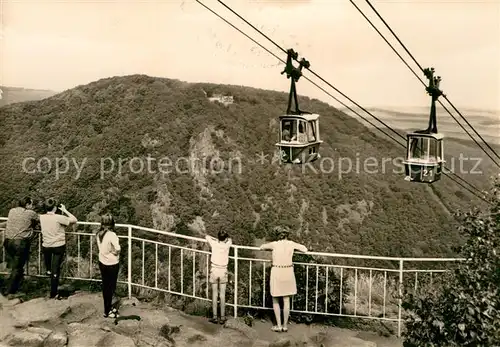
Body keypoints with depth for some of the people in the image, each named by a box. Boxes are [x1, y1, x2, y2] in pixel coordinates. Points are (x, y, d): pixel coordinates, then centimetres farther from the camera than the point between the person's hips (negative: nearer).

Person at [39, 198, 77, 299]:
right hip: (59, 246, -4)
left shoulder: (41, 217, -6)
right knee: (55, 271, 5)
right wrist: (65, 210, -7)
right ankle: (53, 294, 11)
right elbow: (74, 220, -14)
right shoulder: (59, 218, -21)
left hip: (46, 246, 4)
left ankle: (48, 270, 58)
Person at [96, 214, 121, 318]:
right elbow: (117, 250, -30)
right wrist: (114, 252, -11)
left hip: (102, 262, 7)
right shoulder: (111, 235, -24)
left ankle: (108, 307, 33)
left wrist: (108, 252, -2)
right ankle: (107, 312, 15)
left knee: (105, 286, 18)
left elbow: (101, 247, 4)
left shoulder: (99, 234, -3)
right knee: (111, 287, 6)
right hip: (112, 265, -7)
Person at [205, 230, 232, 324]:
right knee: (222, 295, 5)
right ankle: (222, 317, 6)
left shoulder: (214, 244, -8)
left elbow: (207, 236, 11)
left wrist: (217, 239, 20)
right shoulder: (227, 244, -4)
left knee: (214, 294, 5)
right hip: (223, 271, 1)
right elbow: (230, 239, 19)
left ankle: (215, 317, 6)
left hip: (214, 271, -1)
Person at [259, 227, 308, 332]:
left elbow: (262, 247, 11)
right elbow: (305, 249, 7)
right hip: (288, 272, 2)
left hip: (276, 272, -2)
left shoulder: (274, 244, -5)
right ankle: (285, 325, 15)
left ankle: (278, 325, 9)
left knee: (275, 300, 12)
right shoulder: (291, 244, -1)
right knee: (286, 300, 11)